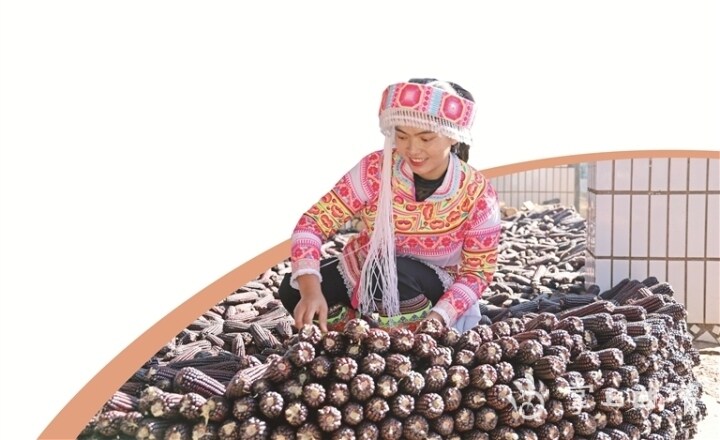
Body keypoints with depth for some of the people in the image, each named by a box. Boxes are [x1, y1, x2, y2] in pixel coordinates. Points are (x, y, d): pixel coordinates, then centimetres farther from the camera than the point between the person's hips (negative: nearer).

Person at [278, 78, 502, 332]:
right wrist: (311, 291, -39)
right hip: (363, 273, 2)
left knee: (393, 270, -36)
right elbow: (314, 222, -23)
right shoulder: (376, 169, -22)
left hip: (430, 290, -2)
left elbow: (478, 271, -15)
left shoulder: (478, 195, -22)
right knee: (294, 290, -23)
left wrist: (437, 318, -32)